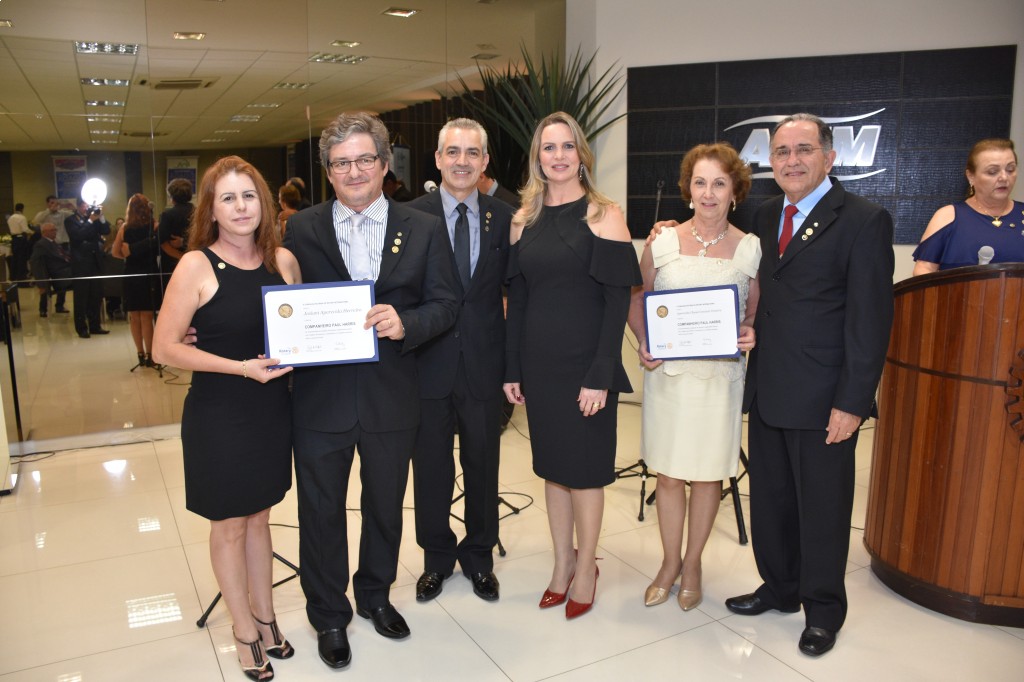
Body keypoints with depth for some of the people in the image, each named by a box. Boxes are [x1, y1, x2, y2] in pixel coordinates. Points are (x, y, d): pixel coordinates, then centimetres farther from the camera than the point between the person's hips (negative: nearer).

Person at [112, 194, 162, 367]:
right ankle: (149, 356, 2)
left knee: (134, 317, 11)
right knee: (146, 317, 2)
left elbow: (116, 252, 1)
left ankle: (141, 354, 17)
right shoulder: (154, 227, -9)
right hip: (149, 275, -2)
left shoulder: (125, 228, -1)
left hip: (131, 276, 2)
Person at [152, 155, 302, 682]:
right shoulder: (196, 266, -13)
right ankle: (245, 629, 32)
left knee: (258, 516, 19)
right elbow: (164, 348, -14)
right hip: (219, 415, -4)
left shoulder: (283, 260, 0)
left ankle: (264, 615, 38)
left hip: (272, 409, 4)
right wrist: (241, 367, -21)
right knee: (229, 524, 12)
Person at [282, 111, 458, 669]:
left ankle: (375, 595, 45)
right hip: (320, 397, 0)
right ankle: (329, 616, 36)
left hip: (392, 397, 1)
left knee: (385, 504, 19)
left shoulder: (424, 230, -1)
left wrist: (406, 322, -20)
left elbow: (444, 305, -2)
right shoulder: (300, 229, -1)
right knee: (321, 511, 13)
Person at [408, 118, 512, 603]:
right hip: (429, 364, -1)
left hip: (484, 366, 1)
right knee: (431, 470, 13)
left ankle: (479, 556, 36)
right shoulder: (412, 217, -4)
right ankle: (437, 558, 35)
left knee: (483, 467, 15)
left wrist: (513, 363, -4)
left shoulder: (503, 219, 1)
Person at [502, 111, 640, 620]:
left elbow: (617, 301, -11)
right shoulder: (524, 219, 8)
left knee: (584, 467, 7)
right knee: (551, 464, 14)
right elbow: (517, 298, 9)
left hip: (585, 362, -4)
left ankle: (585, 567, 27)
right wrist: (512, 369, 5)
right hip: (538, 362, 5)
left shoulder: (603, 215, -6)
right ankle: (562, 562, 31)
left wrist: (600, 376, -16)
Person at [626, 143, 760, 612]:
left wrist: (750, 335, -14)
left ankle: (692, 564, 31)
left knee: (708, 474, 11)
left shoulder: (750, 249, 0)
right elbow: (636, 300, 8)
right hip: (668, 373, 1)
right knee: (668, 474, 10)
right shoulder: (662, 242, 1)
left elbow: (756, 312, 8)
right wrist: (644, 343, -8)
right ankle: (670, 562, 30)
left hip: (720, 375, 0)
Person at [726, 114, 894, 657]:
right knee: (770, 500, 17)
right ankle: (780, 588, 37)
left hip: (823, 398, -6)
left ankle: (823, 610, 29)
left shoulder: (864, 221, -9)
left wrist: (852, 402, -15)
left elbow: (871, 320, -12)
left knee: (822, 508, 9)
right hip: (766, 390, 6)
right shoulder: (765, 216, 10)